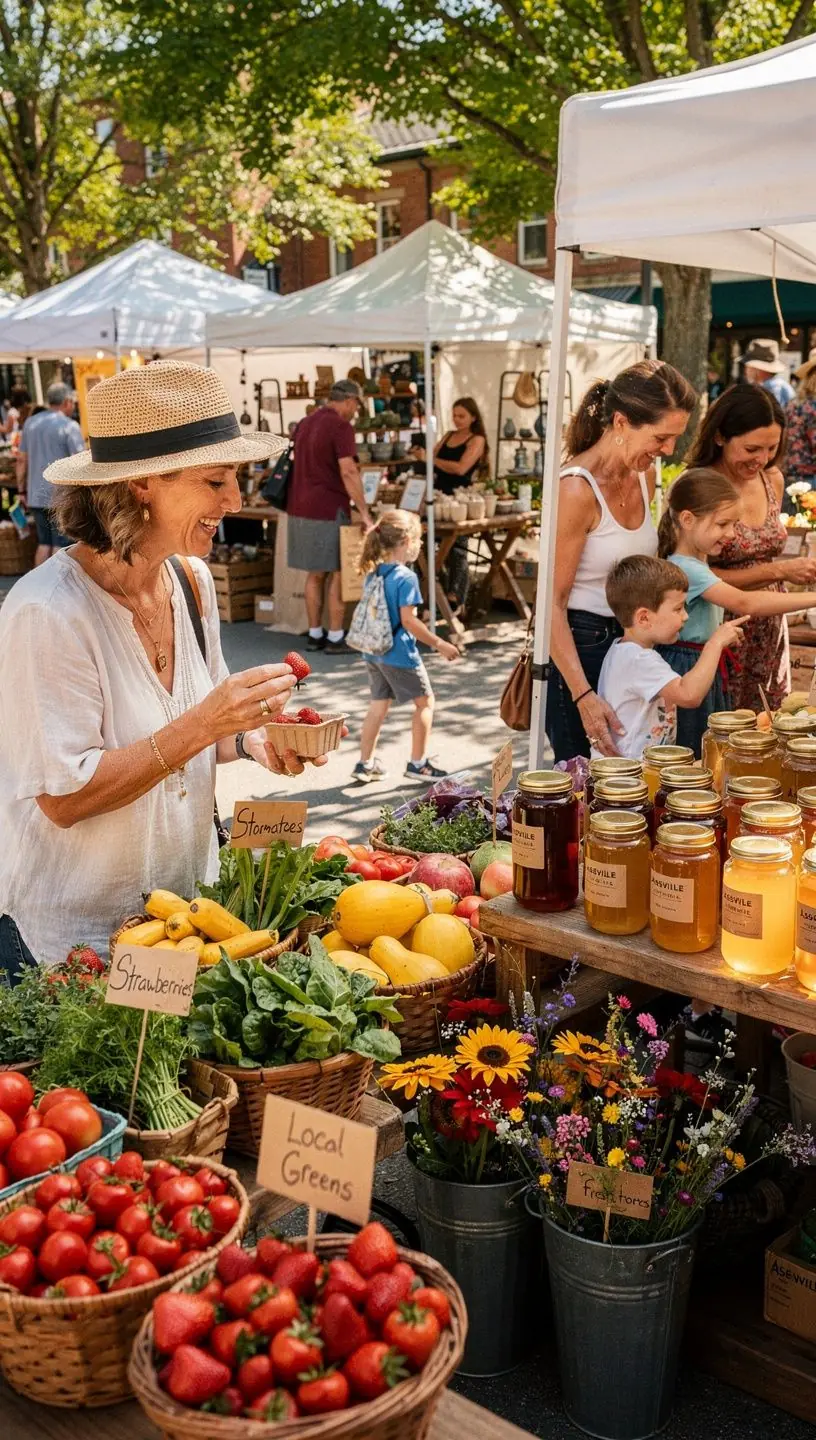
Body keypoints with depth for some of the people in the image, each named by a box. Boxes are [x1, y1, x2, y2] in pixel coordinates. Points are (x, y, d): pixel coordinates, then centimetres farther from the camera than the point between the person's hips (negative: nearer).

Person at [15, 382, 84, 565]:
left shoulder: (30, 423, 9)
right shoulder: (69, 426, -10)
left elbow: (22, 459, 12)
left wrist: (22, 490, 17)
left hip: (36, 496, 6)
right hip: (62, 497, -6)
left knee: (43, 543, 15)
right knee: (61, 545, 1)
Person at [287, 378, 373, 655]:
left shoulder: (306, 423, 14)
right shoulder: (341, 426, -12)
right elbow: (348, 471, -21)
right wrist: (364, 512, -21)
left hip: (301, 509, 8)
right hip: (329, 510, -8)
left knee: (316, 574, 13)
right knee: (337, 573, 0)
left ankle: (315, 634, 16)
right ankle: (335, 638, 2)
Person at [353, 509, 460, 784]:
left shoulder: (374, 573, 5)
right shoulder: (406, 577, -18)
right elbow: (408, 620, -21)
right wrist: (439, 644, -13)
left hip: (374, 651, 8)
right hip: (400, 653, -8)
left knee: (378, 705, 15)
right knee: (425, 702, 9)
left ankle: (365, 764, 18)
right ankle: (418, 763, 13)